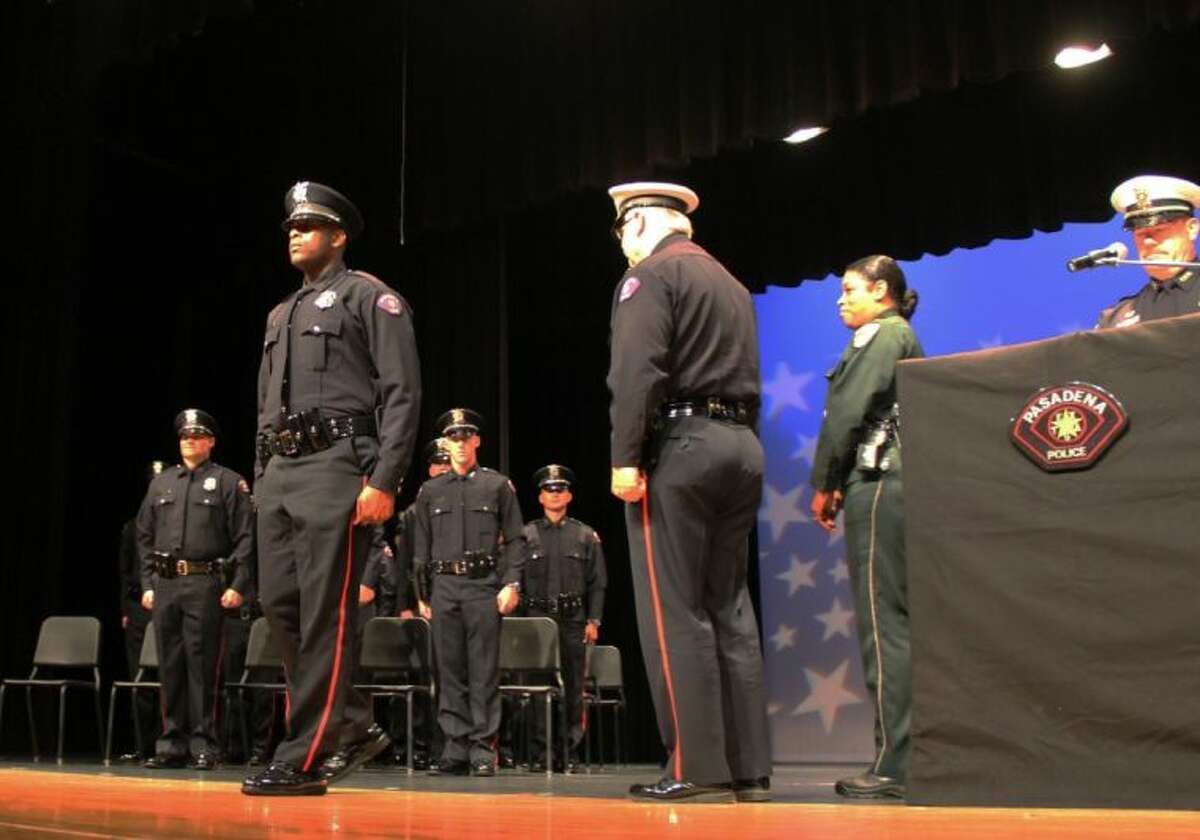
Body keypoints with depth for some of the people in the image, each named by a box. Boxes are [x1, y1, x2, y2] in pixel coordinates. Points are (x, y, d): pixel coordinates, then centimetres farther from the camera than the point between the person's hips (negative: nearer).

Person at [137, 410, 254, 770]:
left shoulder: (229, 482, 2)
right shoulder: (160, 483, 17)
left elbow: (245, 537, -4)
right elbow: (145, 537, 18)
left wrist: (238, 585, -12)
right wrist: (147, 584, 10)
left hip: (205, 583, -5)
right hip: (164, 584, 5)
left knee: (201, 664, -5)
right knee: (170, 665, 8)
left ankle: (203, 745, 1)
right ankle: (173, 743, 15)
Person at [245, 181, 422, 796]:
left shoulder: (369, 297, 2)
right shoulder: (280, 315, 25)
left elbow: (402, 395, -8)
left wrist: (383, 481, -17)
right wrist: (262, 481, 16)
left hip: (335, 466, -8)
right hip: (278, 472, 8)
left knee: (324, 615, -7)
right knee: (281, 606, 4)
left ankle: (305, 759, -2)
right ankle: (354, 726, 16)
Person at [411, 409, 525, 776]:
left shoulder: (498, 485, 7)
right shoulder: (429, 491, 14)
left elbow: (515, 539, 4)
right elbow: (421, 548, 15)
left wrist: (512, 584, -6)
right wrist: (421, 594, 10)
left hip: (485, 585, -3)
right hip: (444, 586, 3)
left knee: (484, 671, -3)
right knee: (450, 671, 3)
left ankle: (483, 748, 1)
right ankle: (455, 749, 9)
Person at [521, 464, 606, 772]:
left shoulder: (586, 536, 9)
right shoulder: (526, 535, 7)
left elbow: (597, 583, 8)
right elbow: (516, 580, 6)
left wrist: (593, 621, -1)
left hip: (574, 619, 1)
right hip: (537, 617, 0)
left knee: (573, 687, 3)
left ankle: (570, 753, 10)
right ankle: (540, 753, 6)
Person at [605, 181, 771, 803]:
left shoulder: (651, 273, -1)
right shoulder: (731, 284, 24)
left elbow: (638, 371, -15)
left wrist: (625, 457, -17)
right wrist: (737, 447, 18)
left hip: (679, 445, -8)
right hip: (741, 446, 8)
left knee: (674, 613, -6)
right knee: (730, 609, 7)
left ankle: (697, 769, -6)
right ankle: (748, 769, 8)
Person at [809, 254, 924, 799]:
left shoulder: (883, 332, -2)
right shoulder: (901, 338, 27)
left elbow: (848, 411, -12)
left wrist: (824, 483, -5)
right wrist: (840, 484, 12)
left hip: (878, 485, -10)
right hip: (887, 484, 10)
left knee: (883, 622, -12)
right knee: (894, 622, 8)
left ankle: (896, 763, -12)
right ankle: (918, 755, 10)